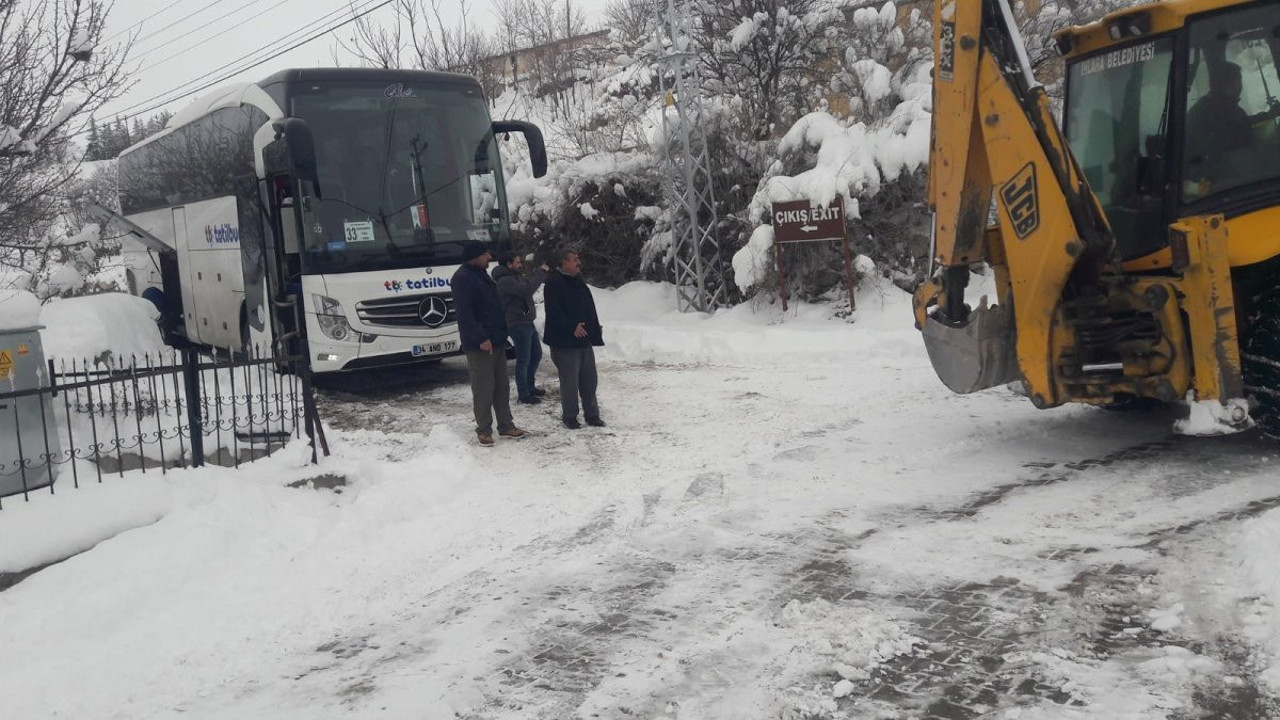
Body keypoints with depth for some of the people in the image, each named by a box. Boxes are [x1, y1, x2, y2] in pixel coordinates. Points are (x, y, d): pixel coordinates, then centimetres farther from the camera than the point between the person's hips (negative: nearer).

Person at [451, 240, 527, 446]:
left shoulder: (481, 275, 16)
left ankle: (506, 426, 21)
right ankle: (484, 430, 8)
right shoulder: (463, 278, -14)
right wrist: (481, 338, -23)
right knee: (484, 388, -3)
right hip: (479, 344, -9)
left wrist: (501, 333, 18)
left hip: (496, 341, 9)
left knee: (502, 385, 13)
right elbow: (464, 314, -21)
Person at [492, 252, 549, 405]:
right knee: (523, 360, -3)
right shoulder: (505, 280, -18)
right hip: (518, 324, -11)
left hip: (527, 322, 11)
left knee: (537, 354, 20)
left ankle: (530, 386, 34)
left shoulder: (516, 277, 16)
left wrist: (539, 271, 2)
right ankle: (523, 394, 7)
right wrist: (541, 273, -20)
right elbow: (527, 289, -28)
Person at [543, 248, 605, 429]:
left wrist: (595, 328, 17)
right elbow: (554, 312, -20)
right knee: (570, 381, -2)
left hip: (584, 340, 8)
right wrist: (572, 327, -25)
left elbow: (589, 308, 23)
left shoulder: (578, 282, 16)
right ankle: (569, 417, 10)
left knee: (589, 380, 11)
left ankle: (592, 415, 19)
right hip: (566, 341, -8)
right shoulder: (554, 284, -12)